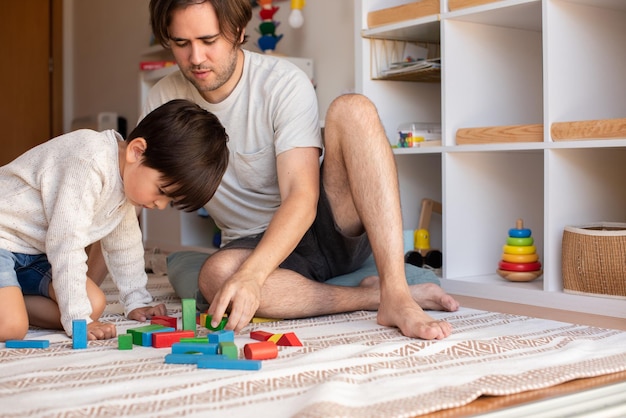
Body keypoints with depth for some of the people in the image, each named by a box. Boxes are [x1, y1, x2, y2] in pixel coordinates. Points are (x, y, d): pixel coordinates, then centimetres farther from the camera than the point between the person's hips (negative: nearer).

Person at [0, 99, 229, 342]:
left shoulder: (128, 178, 1)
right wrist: (79, 320, -28)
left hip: (35, 252, 9)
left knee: (95, 305, -6)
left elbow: (123, 243, 14)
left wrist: (137, 302, 12)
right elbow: (66, 241, -30)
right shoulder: (91, 161, -29)